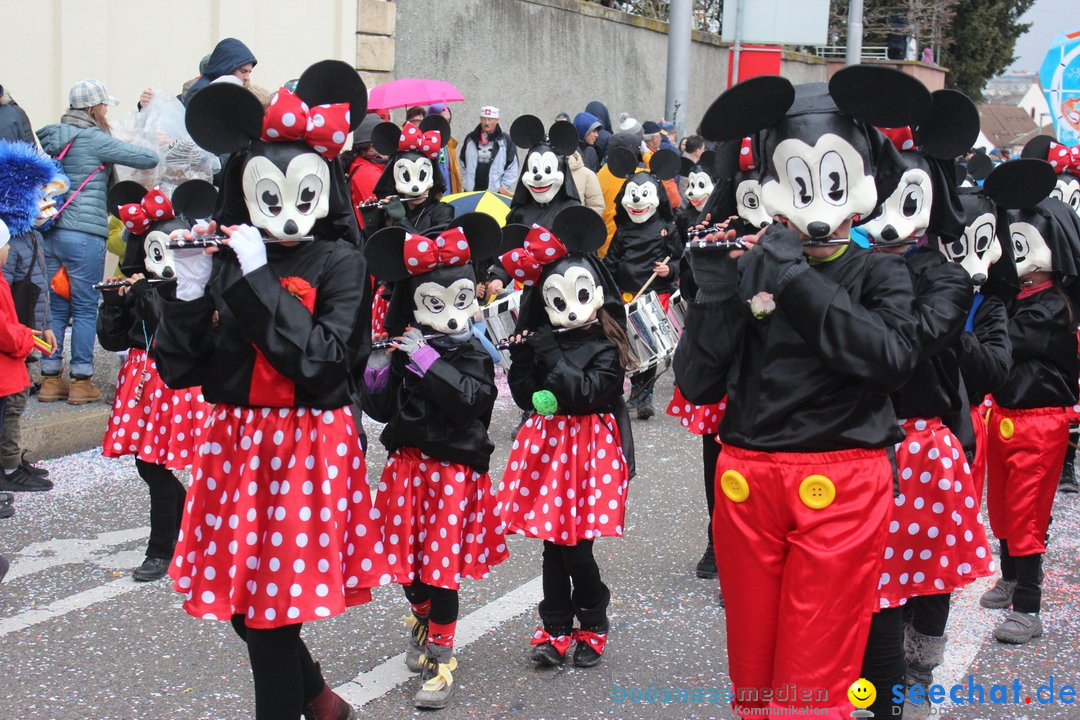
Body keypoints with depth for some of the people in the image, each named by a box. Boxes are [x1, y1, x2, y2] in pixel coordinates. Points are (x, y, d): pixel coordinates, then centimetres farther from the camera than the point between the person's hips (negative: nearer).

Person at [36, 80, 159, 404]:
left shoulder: (51, 137, 13)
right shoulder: (95, 139, -8)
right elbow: (149, 159, -11)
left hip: (50, 230, 7)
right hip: (84, 234, -7)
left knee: (55, 307, 11)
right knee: (85, 309, 1)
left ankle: (50, 378, 15)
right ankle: (81, 382, 5)